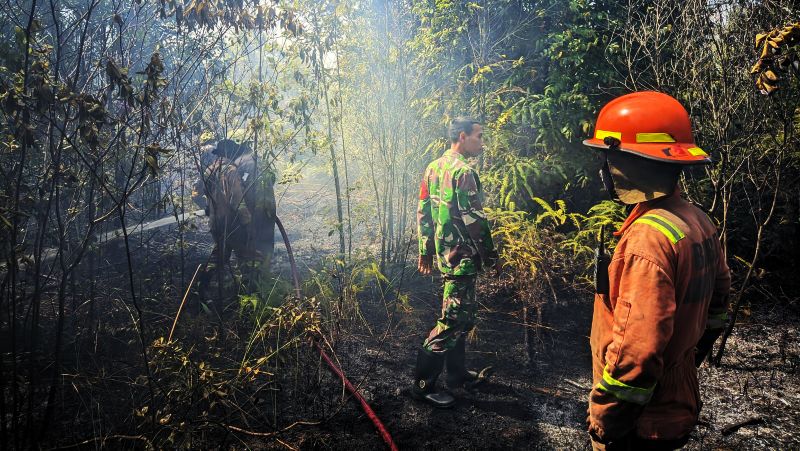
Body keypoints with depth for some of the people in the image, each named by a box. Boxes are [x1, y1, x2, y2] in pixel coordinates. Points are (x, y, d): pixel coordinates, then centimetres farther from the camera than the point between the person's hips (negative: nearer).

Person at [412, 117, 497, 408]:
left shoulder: (434, 168, 11)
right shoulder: (464, 171, -17)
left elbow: (423, 212, 14)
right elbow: (474, 219, -19)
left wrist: (426, 252, 19)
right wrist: (489, 255, -8)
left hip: (444, 254, 10)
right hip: (462, 256, -10)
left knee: (462, 315, 20)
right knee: (453, 320, -3)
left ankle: (457, 373, 32)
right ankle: (423, 384, 4)